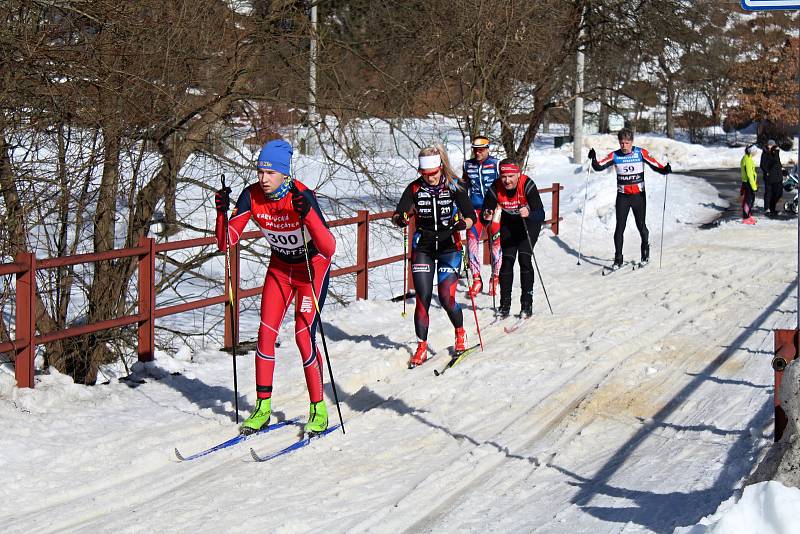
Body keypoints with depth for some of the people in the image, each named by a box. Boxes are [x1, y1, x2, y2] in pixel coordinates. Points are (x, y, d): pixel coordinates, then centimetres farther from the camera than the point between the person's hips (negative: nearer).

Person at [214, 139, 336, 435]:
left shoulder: (302, 196, -30)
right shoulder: (252, 196, -16)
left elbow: (329, 248, -37)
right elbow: (226, 242, -15)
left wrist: (307, 213, -50)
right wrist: (222, 212, -31)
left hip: (312, 267, -5)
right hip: (279, 267, 5)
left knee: (304, 335, -12)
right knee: (266, 333, -3)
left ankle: (319, 410, 1)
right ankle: (262, 408, 7)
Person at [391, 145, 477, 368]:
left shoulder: (454, 187, -8)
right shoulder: (415, 188, -4)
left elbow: (471, 216, -11)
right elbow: (398, 214, -10)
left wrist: (462, 222, -34)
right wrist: (401, 218, -34)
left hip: (449, 247, -1)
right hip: (422, 248, 2)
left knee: (446, 297, -7)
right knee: (423, 298, -5)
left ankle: (460, 333, 21)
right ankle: (422, 346, 7)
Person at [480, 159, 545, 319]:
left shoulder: (527, 185, -33)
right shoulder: (496, 189, -25)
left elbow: (541, 214, -37)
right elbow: (485, 214, -20)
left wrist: (529, 214, -57)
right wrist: (487, 217, -43)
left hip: (529, 222, -3)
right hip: (509, 223, 3)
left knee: (524, 258, -15)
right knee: (507, 260, -6)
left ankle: (527, 304, -6)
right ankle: (505, 304, 3)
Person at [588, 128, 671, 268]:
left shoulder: (641, 153, -6)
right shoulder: (615, 155, -3)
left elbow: (655, 165, -9)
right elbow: (599, 167, -8)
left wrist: (664, 170, -29)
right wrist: (593, 159, -27)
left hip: (639, 195, -1)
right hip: (622, 196, 1)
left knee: (641, 225, 7)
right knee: (620, 227, -2)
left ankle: (645, 248, 34)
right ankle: (618, 259, 4)